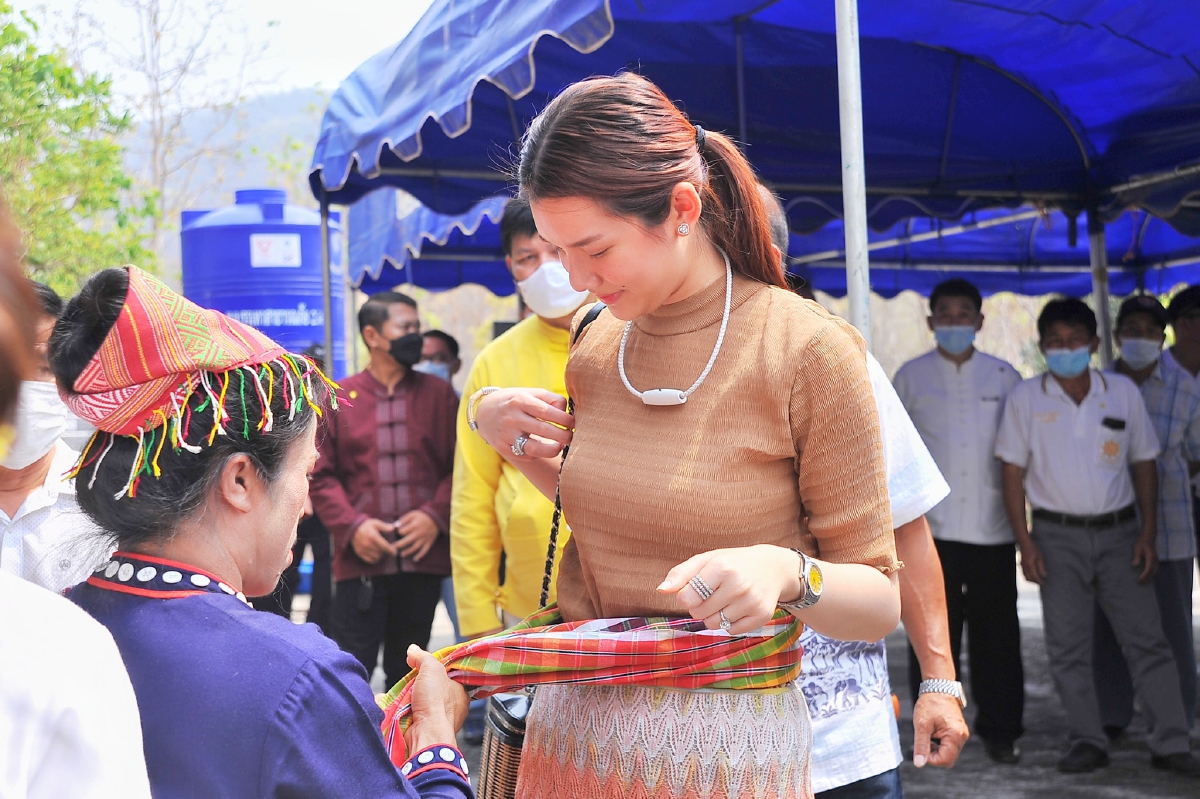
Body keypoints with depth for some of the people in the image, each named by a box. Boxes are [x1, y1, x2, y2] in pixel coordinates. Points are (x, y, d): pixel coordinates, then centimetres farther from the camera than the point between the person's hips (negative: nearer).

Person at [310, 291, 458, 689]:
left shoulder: (438, 394, 8)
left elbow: (459, 466, 5)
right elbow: (320, 474, 3)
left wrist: (435, 515, -10)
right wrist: (352, 525, -10)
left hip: (423, 557, 2)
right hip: (361, 560, -2)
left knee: (407, 673, 12)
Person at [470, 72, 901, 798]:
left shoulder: (807, 350, -14)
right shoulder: (595, 349, 3)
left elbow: (881, 601, -9)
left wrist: (786, 573, -30)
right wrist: (492, 421, 5)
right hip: (575, 726, 5)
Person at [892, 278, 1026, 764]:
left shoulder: (1003, 377, 9)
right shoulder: (911, 377, 7)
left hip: (992, 528, 1)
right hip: (930, 529, -1)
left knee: (997, 633, 4)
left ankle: (999, 731, 14)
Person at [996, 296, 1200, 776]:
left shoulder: (1123, 392, 3)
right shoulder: (1025, 398, -1)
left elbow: (1144, 464, 8)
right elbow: (1013, 474, -1)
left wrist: (1147, 533, 0)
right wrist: (1025, 543, -8)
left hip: (1119, 531, 1)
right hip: (1059, 537, -1)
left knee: (1146, 639, 0)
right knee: (1067, 646, 3)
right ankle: (1088, 741, 14)